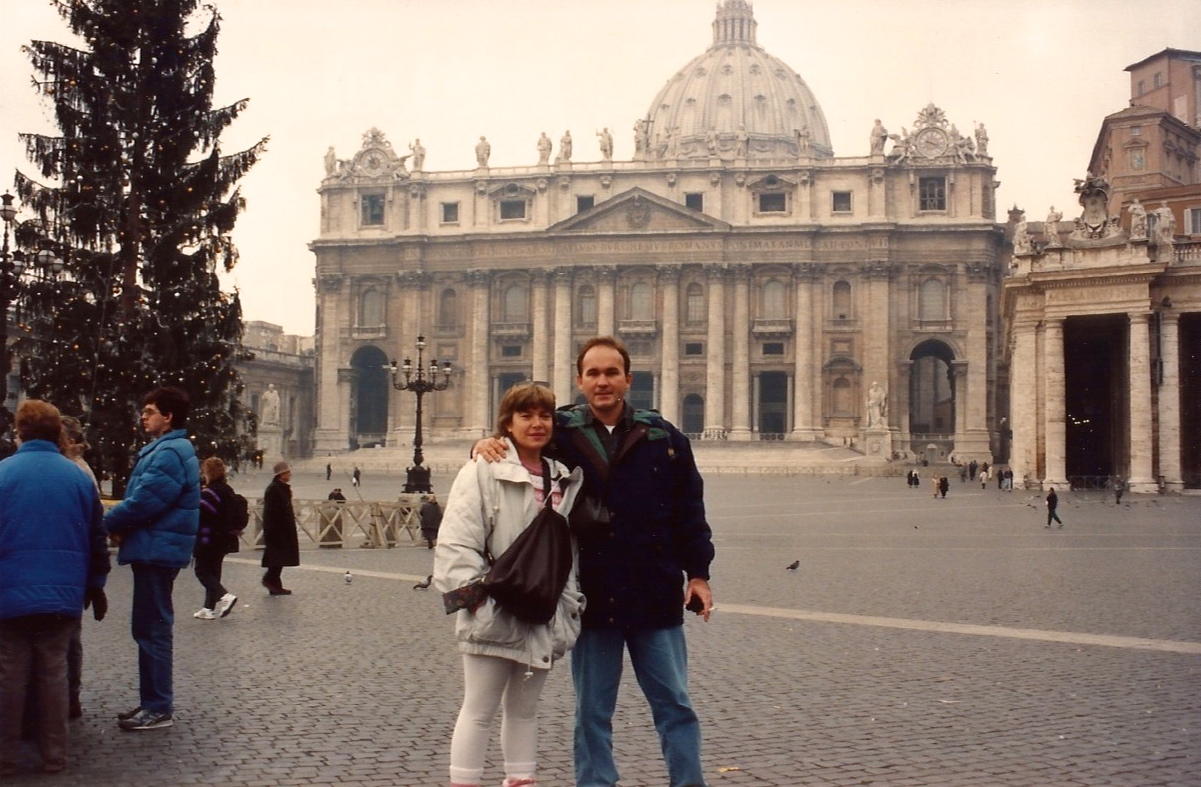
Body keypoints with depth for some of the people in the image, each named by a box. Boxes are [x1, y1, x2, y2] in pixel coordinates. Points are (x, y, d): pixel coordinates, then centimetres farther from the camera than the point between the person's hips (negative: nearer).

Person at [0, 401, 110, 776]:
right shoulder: (79, 477, 4)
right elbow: (97, 539, 9)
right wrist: (96, 586, 20)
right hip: (63, 594, 2)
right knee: (54, 672, 10)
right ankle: (54, 755, 14)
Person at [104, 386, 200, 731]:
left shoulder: (170, 453, -17)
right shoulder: (162, 450, 17)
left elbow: (145, 501, -23)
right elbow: (141, 498, 17)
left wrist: (109, 523, -7)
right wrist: (120, 525, -1)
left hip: (157, 549, -11)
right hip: (154, 548, 11)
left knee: (152, 629, -5)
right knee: (148, 628, 16)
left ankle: (158, 709, 2)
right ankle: (152, 702, 24)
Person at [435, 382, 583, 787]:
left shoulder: (564, 478, 10)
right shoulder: (483, 470, -9)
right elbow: (456, 540, -14)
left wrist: (571, 602, 12)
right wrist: (472, 591, -18)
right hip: (494, 613, -6)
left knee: (524, 708, 16)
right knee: (479, 710, 2)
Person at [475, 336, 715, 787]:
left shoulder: (662, 437, 2)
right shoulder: (559, 432, 1)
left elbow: (689, 511, 6)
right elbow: (514, 443, 14)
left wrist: (697, 572, 2)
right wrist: (487, 446, -9)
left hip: (654, 596, 0)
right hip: (591, 597, 0)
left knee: (675, 706, 9)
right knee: (592, 712, 11)